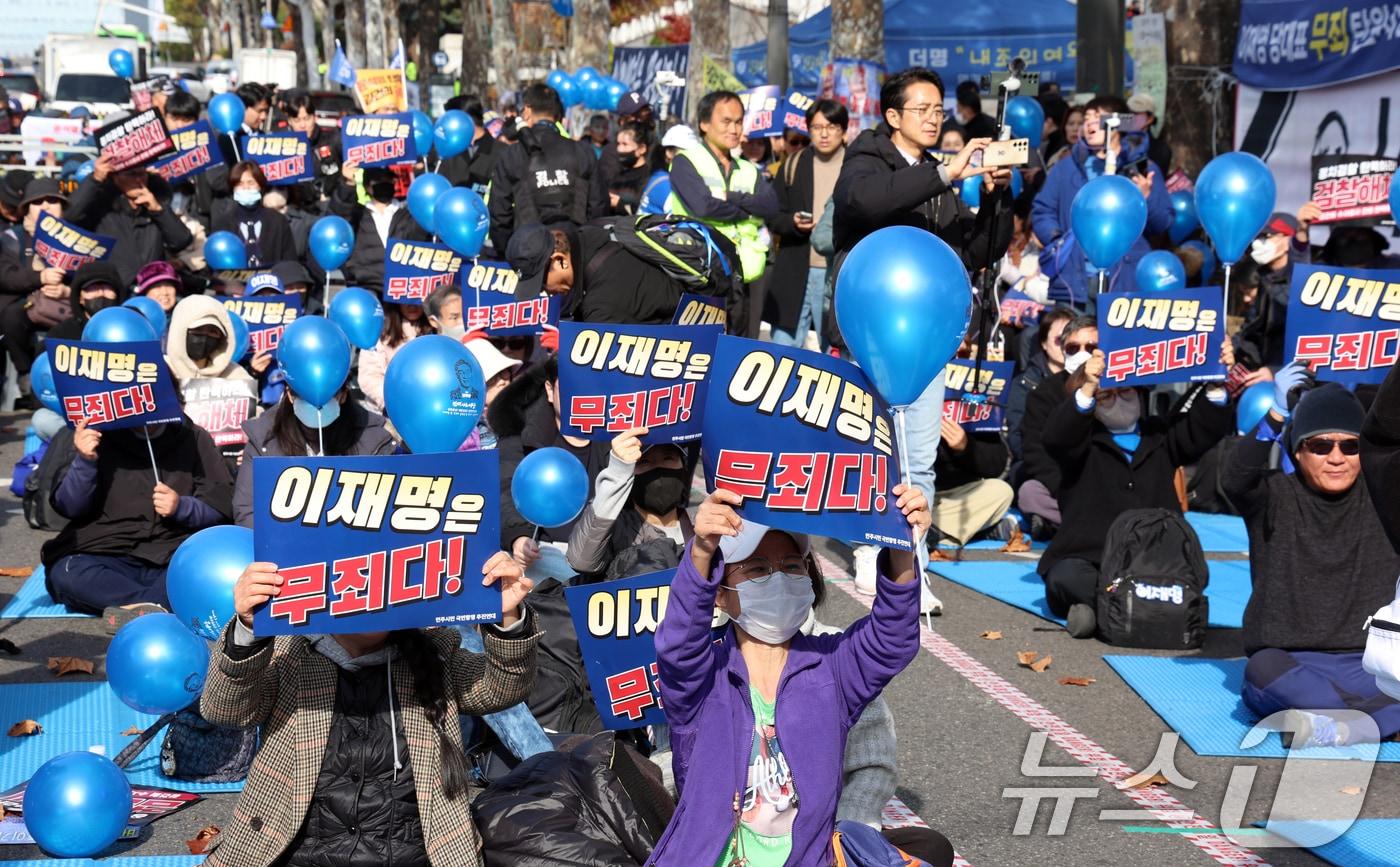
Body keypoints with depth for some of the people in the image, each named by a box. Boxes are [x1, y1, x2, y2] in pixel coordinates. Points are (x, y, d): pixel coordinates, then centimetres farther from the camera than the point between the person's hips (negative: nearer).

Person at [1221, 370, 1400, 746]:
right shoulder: (1277, 497, 1)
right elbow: (1235, 479, -20)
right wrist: (1276, 416, -31)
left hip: (1369, 665, 2)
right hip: (1292, 660, -2)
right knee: (1263, 669, -38)